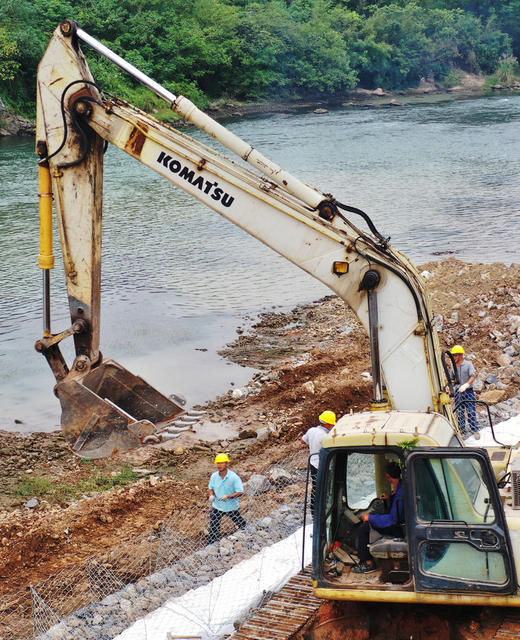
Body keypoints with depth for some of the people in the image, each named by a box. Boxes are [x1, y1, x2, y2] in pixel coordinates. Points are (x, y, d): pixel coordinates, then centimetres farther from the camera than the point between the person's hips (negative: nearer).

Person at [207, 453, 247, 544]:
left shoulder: (234, 477, -19)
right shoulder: (214, 476, -7)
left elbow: (240, 492, -18)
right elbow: (211, 488, 9)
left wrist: (228, 496, -31)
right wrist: (211, 495, -12)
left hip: (232, 506, -2)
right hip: (217, 506, 2)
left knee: (240, 523, 18)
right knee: (213, 527, -1)